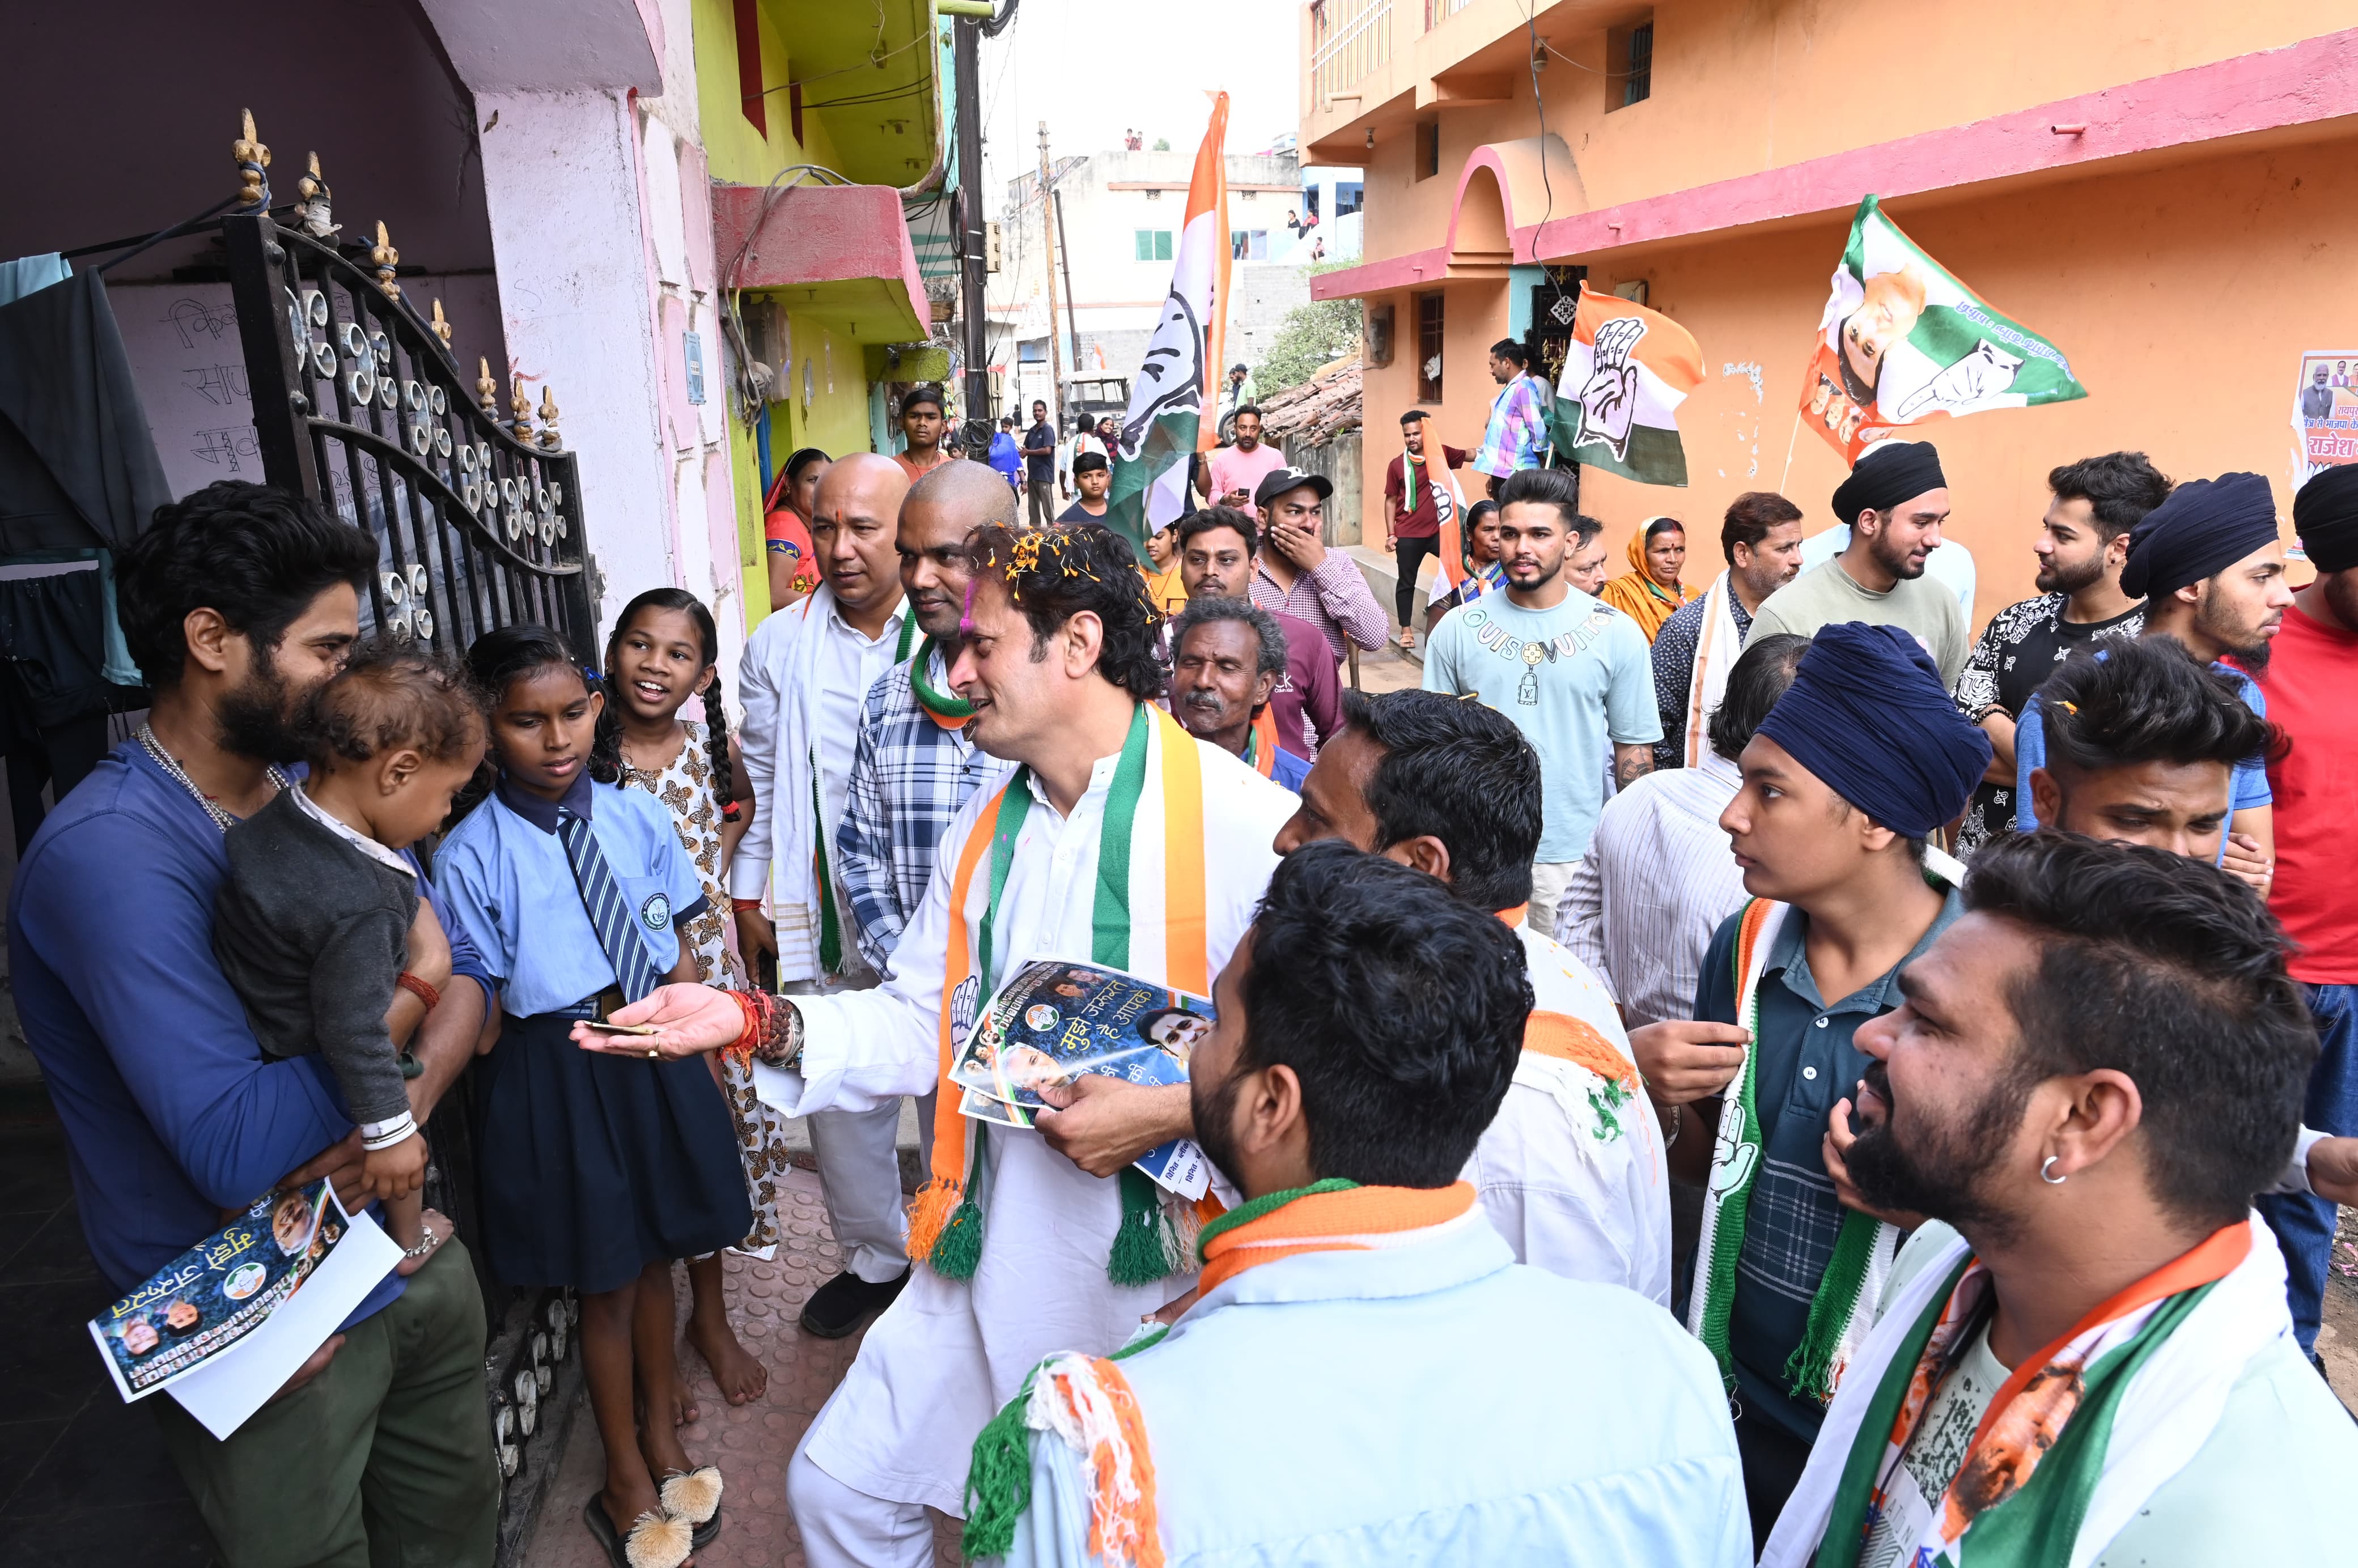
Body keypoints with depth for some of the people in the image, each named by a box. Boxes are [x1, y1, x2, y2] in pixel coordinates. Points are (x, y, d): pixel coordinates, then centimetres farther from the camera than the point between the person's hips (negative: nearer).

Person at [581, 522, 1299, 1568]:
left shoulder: (1243, 822, -17)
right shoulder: (985, 831, 8)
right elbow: (922, 1026, 8)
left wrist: (1175, 1107, -23)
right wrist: (759, 1023, -4)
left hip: (1171, 1271, -6)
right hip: (994, 1261, 6)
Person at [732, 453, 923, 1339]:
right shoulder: (778, 648, 4)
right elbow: (759, 784, 11)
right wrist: (748, 900, 11)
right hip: (831, 926, 3)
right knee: (840, 1098, 15)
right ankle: (875, 1260, 38)